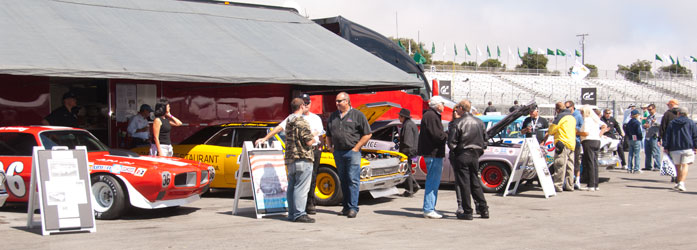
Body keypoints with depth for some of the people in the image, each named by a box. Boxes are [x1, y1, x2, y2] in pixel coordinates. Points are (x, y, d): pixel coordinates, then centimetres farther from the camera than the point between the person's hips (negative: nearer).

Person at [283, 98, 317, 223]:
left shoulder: (288, 121, 14)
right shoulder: (302, 122, -14)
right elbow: (309, 142, -19)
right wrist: (314, 137, 3)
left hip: (290, 159, 9)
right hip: (303, 159, -9)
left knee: (292, 187, 12)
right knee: (301, 188, -8)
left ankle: (292, 213, 17)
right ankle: (299, 214, -9)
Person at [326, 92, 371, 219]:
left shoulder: (357, 115, -1)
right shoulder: (333, 116, 14)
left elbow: (368, 134, -2)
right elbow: (328, 134, 25)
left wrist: (356, 148, -7)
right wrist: (330, 147, 10)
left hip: (352, 152, -5)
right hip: (338, 152, 5)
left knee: (353, 180, -8)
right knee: (343, 180, 9)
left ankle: (353, 208, -7)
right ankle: (346, 207, 16)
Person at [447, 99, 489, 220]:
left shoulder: (457, 123, -11)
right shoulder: (479, 122, 8)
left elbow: (451, 142, -12)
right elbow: (485, 139, 12)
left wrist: (453, 151, 6)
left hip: (462, 156, -6)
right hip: (475, 156, 6)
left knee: (464, 184, -1)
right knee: (475, 183, 15)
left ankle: (467, 212, 0)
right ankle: (483, 209, 14)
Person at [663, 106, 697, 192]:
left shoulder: (672, 123, 7)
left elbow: (667, 136, 4)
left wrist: (666, 147, 6)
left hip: (675, 148, 1)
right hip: (687, 147, -1)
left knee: (677, 166, 15)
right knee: (685, 165, -5)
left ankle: (679, 183, 25)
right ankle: (681, 183, -21)